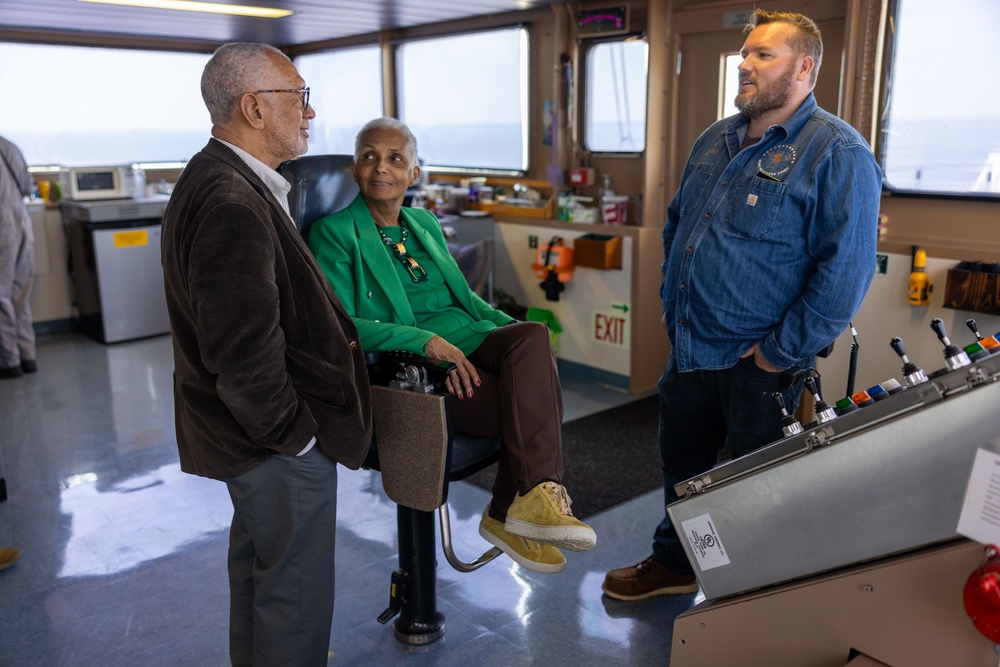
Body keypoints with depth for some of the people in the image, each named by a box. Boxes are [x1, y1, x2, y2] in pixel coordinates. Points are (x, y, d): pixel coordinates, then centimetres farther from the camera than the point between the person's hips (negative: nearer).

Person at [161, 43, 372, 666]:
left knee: (258, 557, 29)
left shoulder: (217, 177, 6)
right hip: (279, 447, -11)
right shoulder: (233, 205, -28)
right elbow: (245, 357, -30)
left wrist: (330, 331, 8)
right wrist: (295, 435, -18)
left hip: (256, 429, 11)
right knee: (295, 586, 8)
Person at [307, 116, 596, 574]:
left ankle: (528, 500, -26)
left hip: (471, 343, 6)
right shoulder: (334, 233, 0)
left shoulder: (425, 223, 21)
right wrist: (423, 340, -24)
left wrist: (511, 326, 5)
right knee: (534, 404, -27)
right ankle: (514, 511, -11)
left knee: (533, 336, -28)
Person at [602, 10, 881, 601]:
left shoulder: (838, 153, -14)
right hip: (690, 347, 7)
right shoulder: (715, 141, 11)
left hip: (759, 360, -7)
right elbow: (676, 224, 22)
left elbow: (845, 270, -21)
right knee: (682, 463, 21)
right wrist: (671, 300, 14)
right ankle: (674, 564, 43)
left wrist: (783, 353, -19)